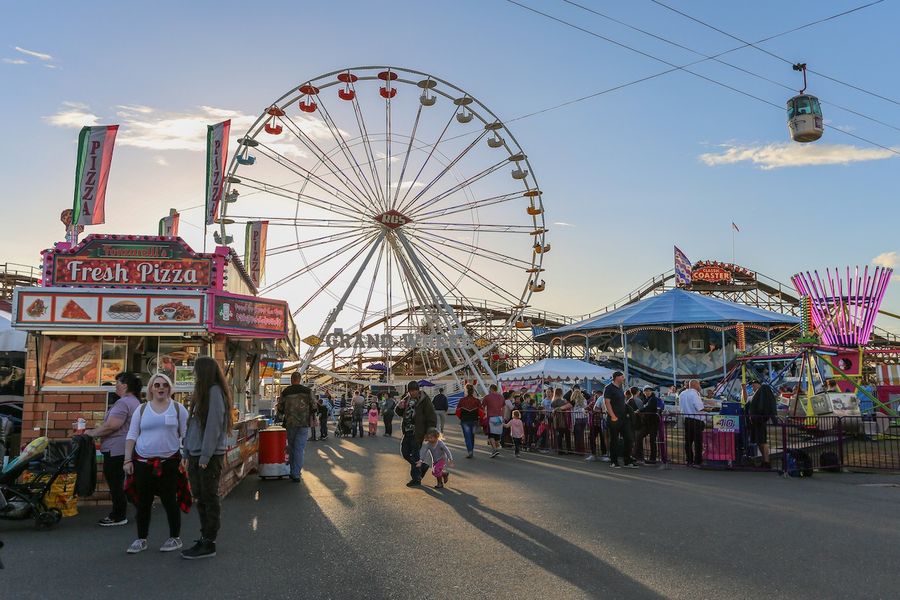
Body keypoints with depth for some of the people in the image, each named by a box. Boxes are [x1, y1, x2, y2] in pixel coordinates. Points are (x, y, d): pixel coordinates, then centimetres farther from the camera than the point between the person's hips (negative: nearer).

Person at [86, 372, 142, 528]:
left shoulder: (123, 402, -16)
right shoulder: (135, 402, 18)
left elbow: (111, 426, -22)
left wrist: (92, 433, -8)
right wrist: (98, 428, 23)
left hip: (116, 450, -10)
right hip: (125, 449, 10)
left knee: (115, 483, -2)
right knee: (118, 483, 14)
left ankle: (118, 517, 4)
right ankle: (118, 513, 20)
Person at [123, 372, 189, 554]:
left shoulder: (178, 408, 2)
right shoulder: (142, 409, 6)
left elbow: (186, 435, 3)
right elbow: (131, 436, 7)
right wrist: (128, 460, 1)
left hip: (169, 462, -2)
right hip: (143, 462, 2)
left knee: (170, 501, 1)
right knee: (143, 502, 8)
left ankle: (175, 538, 15)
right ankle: (141, 539, 22)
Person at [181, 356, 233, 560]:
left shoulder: (215, 391, -14)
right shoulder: (203, 392, 13)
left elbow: (214, 425, -19)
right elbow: (193, 424, 14)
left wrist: (205, 456, -18)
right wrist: (188, 452, 11)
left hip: (210, 456, -9)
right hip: (197, 454, 9)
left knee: (210, 498, -1)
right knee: (200, 497, 14)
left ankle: (209, 544, 7)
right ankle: (205, 537, 24)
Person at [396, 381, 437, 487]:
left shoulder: (424, 400, -13)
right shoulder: (407, 399, 8)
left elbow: (432, 418, -13)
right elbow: (400, 413, 20)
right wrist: (400, 407, -5)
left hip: (417, 433, -7)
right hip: (407, 431, 7)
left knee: (414, 455, -2)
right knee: (404, 452, 12)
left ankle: (416, 479, 9)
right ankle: (419, 466, 31)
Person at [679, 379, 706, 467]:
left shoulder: (682, 394, 10)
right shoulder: (694, 394, -16)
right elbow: (700, 408, -19)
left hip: (686, 419, 8)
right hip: (696, 420, -8)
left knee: (688, 441, 12)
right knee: (698, 441, -1)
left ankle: (689, 461, 16)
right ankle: (697, 461, 0)